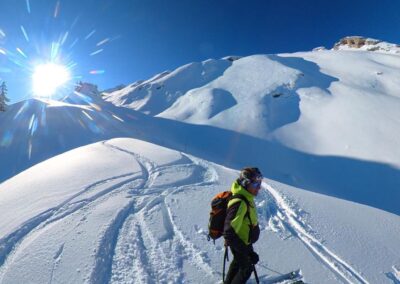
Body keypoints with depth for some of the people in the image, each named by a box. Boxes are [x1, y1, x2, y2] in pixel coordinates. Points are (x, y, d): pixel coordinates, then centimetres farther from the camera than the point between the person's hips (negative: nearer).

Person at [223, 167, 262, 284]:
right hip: (240, 243, -9)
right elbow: (229, 232, -38)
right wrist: (248, 252, -35)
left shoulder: (246, 197, -7)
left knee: (237, 262, 31)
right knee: (247, 268, 16)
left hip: (240, 241, 9)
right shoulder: (239, 203, -37)